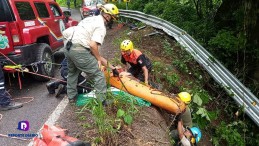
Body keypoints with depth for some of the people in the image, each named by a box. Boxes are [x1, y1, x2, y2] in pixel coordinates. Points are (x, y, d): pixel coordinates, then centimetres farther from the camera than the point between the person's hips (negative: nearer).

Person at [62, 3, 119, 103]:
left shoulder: (91, 19, 19)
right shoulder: (101, 26, -6)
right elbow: (93, 45, -21)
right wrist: (99, 59, -4)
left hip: (68, 48, 9)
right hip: (79, 51, -9)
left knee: (72, 72, 30)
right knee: (98, 76, -1)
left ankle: (71, 96, 42)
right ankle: (102, 102, 2)